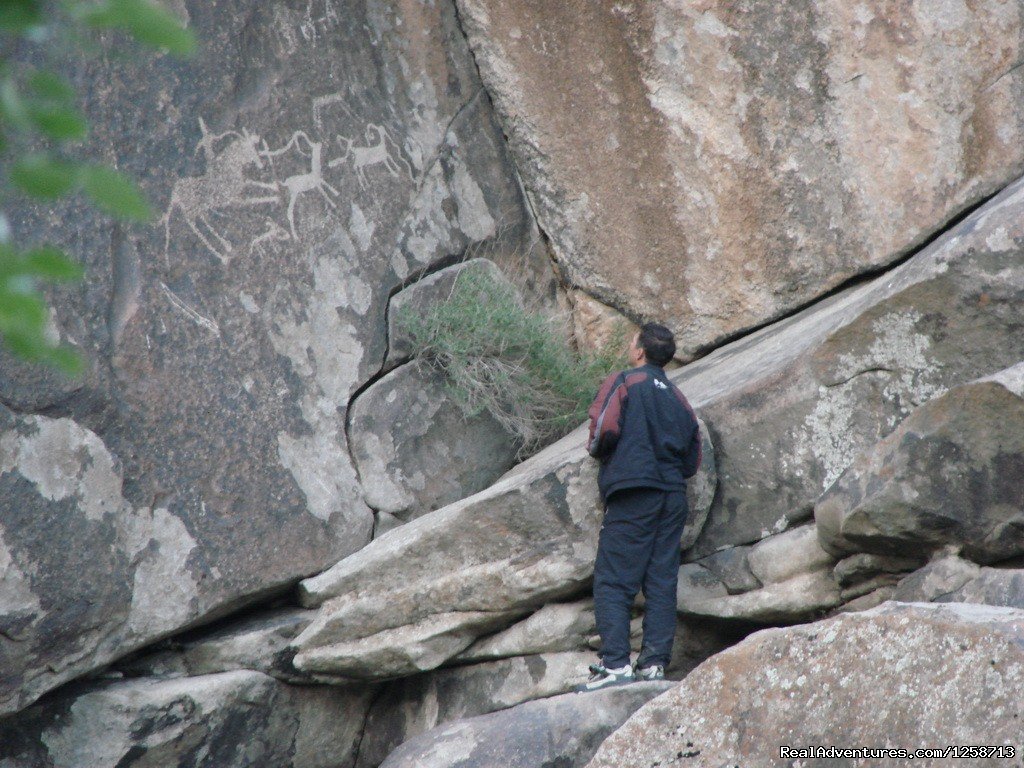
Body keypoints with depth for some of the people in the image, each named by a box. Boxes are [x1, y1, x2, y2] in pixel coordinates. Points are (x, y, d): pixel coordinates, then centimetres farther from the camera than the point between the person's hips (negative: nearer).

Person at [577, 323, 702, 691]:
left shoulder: (623, 382, 1)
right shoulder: (677, 397, 19)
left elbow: (605, 427, -13)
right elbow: (693, 461, 18)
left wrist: (597, 450, 7)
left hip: (633, 494, -6)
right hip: (674, 496, 6)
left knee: (613, 581, -7)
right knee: (662, 582, 5)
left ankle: (615, 663, -17)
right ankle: (654, 662, 0)